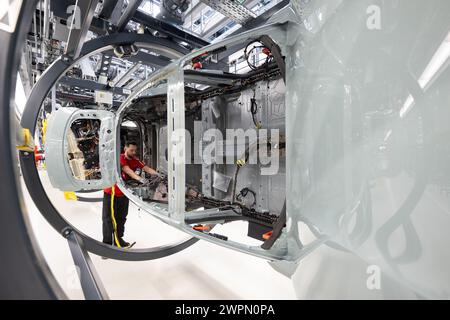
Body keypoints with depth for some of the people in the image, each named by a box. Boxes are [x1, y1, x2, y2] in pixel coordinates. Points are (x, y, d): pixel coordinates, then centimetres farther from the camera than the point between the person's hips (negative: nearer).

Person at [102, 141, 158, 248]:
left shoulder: (135, 160, -2)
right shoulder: (120, 158, -21)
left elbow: (146, 168, -14)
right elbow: (128, 171, -37)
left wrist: (158, 174, -30)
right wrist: (140, 179, -52)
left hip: (124, 193, 7)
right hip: (111, 192, -6)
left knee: (121, 217, 15)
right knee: (109, 218, 3)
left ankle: (118, 239, 30)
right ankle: (107, 242, 16)